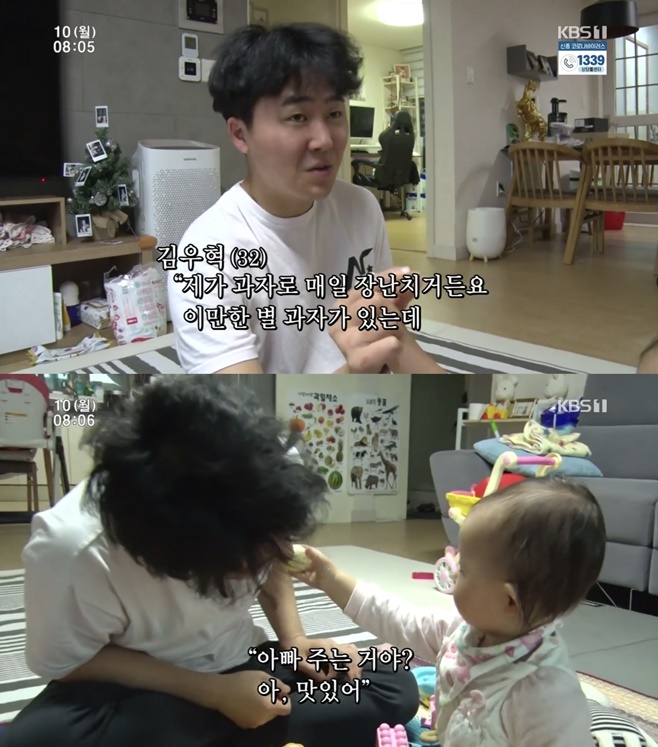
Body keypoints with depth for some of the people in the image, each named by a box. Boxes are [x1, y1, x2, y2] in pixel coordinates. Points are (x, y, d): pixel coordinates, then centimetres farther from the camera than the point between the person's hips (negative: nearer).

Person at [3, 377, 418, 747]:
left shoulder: (259, 478, -23)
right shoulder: (70, 548, -32)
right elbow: (67, 662, -15)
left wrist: (294, 638, -12)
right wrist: (214, 693, -20)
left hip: (241, 667, 3)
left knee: (395, 689, -15)